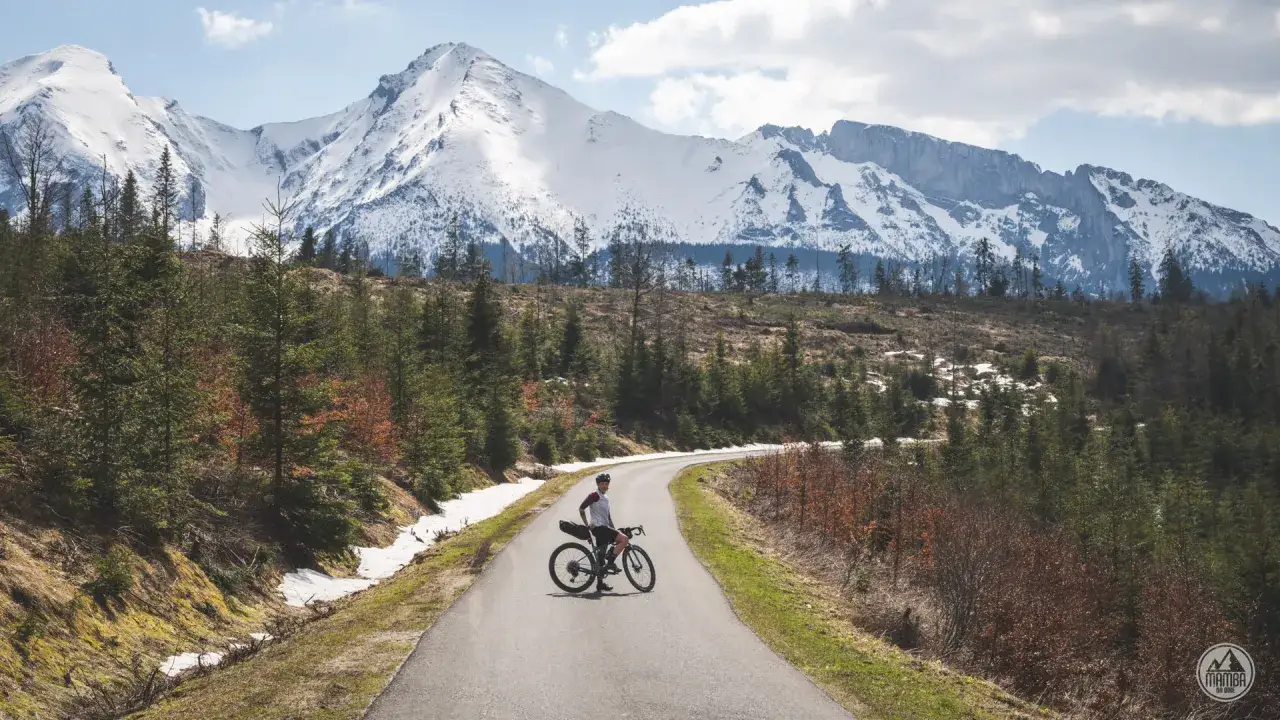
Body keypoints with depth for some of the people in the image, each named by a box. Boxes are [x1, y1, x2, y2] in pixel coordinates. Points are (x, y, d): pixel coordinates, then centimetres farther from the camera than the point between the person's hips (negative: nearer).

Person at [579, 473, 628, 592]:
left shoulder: (605, 497, 19)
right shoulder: (595, 496, -8)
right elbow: (581, 509, -13)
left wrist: (614, 531, 20)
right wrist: (587, 524, -12)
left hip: (604, 528, 9)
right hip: (598, 527, -9)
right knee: (624, 539, -18)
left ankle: (600, 582, 15)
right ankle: (611, 562, -14)